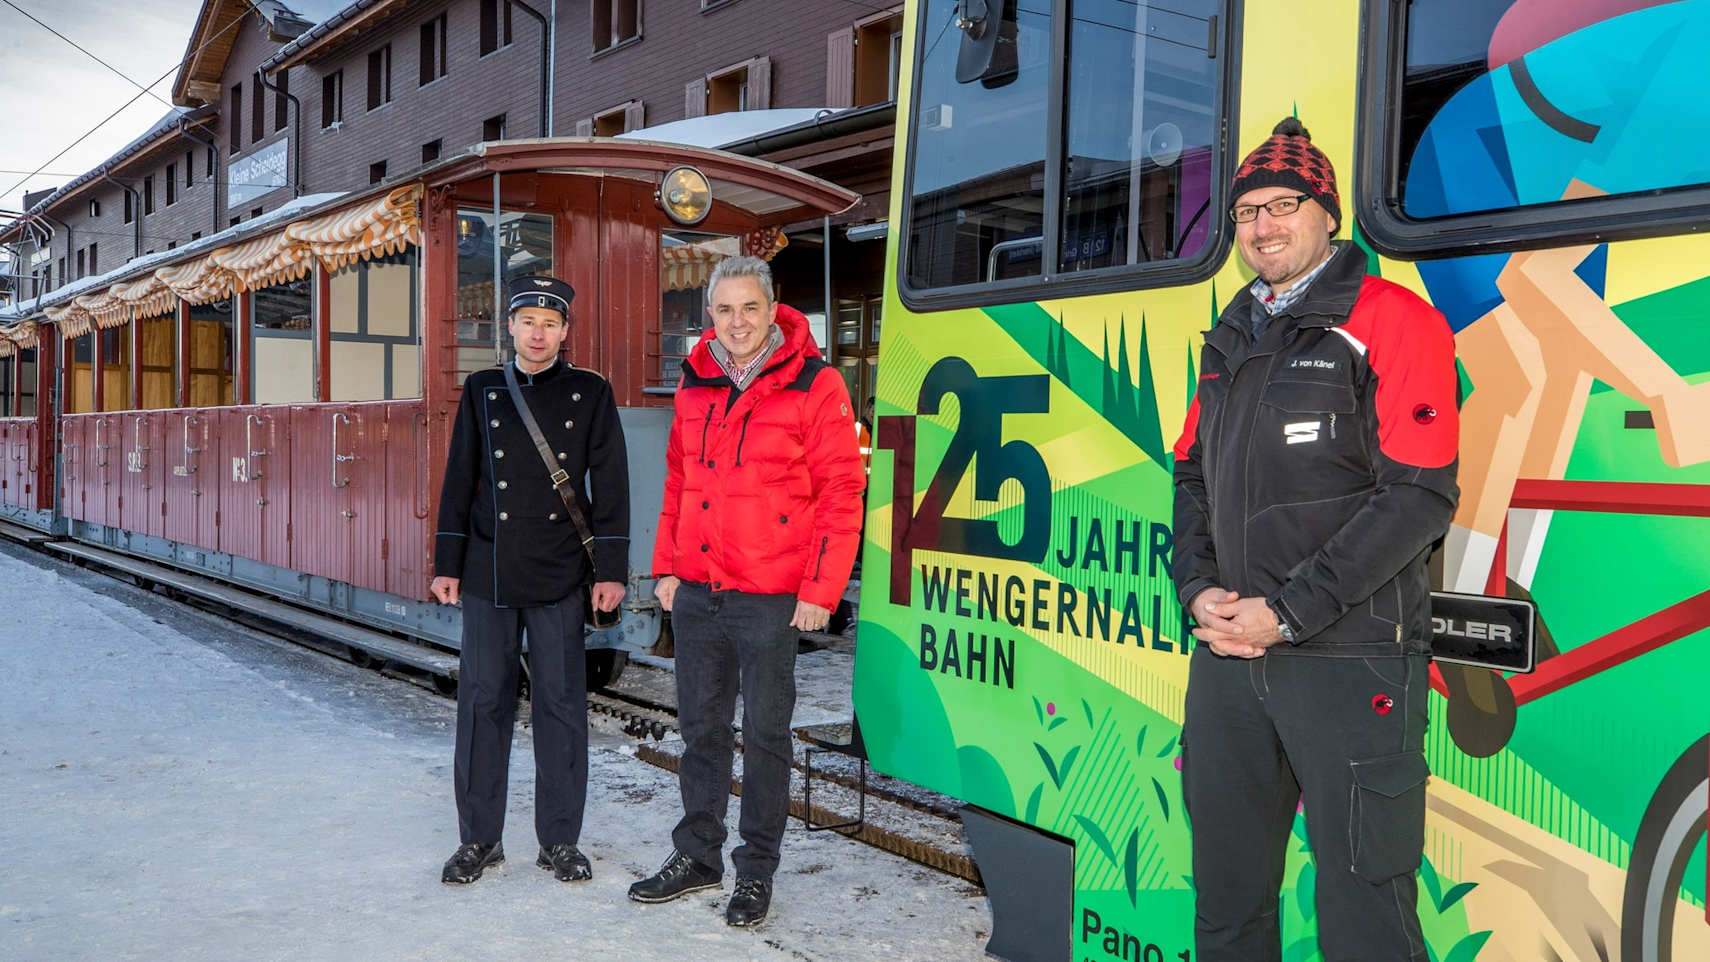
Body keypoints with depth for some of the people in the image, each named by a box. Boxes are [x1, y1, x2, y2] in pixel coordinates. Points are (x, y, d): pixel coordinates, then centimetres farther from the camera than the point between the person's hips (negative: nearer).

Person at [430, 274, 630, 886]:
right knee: (483, 701, 5)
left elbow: (610, 486, 2)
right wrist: (446, 564, 6)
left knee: (561, 704, 3)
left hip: (561, 578, -1)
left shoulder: (590, 394, 4)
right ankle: (479, 837, 17)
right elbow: (459, 481, 10)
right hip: (488, 574, 2)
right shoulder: (482, 391, 9)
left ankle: (559, 839, 15)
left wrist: (611, 571, -3)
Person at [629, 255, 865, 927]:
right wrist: (666, 567, 11)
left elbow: (841, 492, -10)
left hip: (770, 599, -5)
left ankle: (755, 871, 19)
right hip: (696, 592, 6)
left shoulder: (813, 385, -8)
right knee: (701, 727, 15)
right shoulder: (695, 385, 10)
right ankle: (697, 855, 30)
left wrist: (819, 591, -13)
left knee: (765, 733, 5)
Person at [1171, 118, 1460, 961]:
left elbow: (1418, 497, -13)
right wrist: (1198, 590, 0)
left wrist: (1288, 613, -16)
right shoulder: (1230, 341, 16)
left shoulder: (1392, 321, -5)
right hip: (1226, 661, 6)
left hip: (1348, 664, -6)